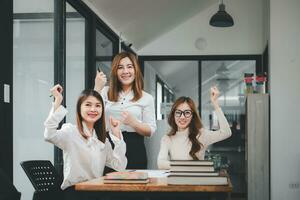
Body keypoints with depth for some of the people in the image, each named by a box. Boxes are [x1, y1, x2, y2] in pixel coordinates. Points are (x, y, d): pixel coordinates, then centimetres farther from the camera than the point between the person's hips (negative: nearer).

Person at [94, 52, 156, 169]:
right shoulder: (106, 92, 12)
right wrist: (97, 89, -10)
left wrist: (133, 122, -14)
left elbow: (151, 130, 3)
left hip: (134, 149, -1)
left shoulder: (146, 98, 8)